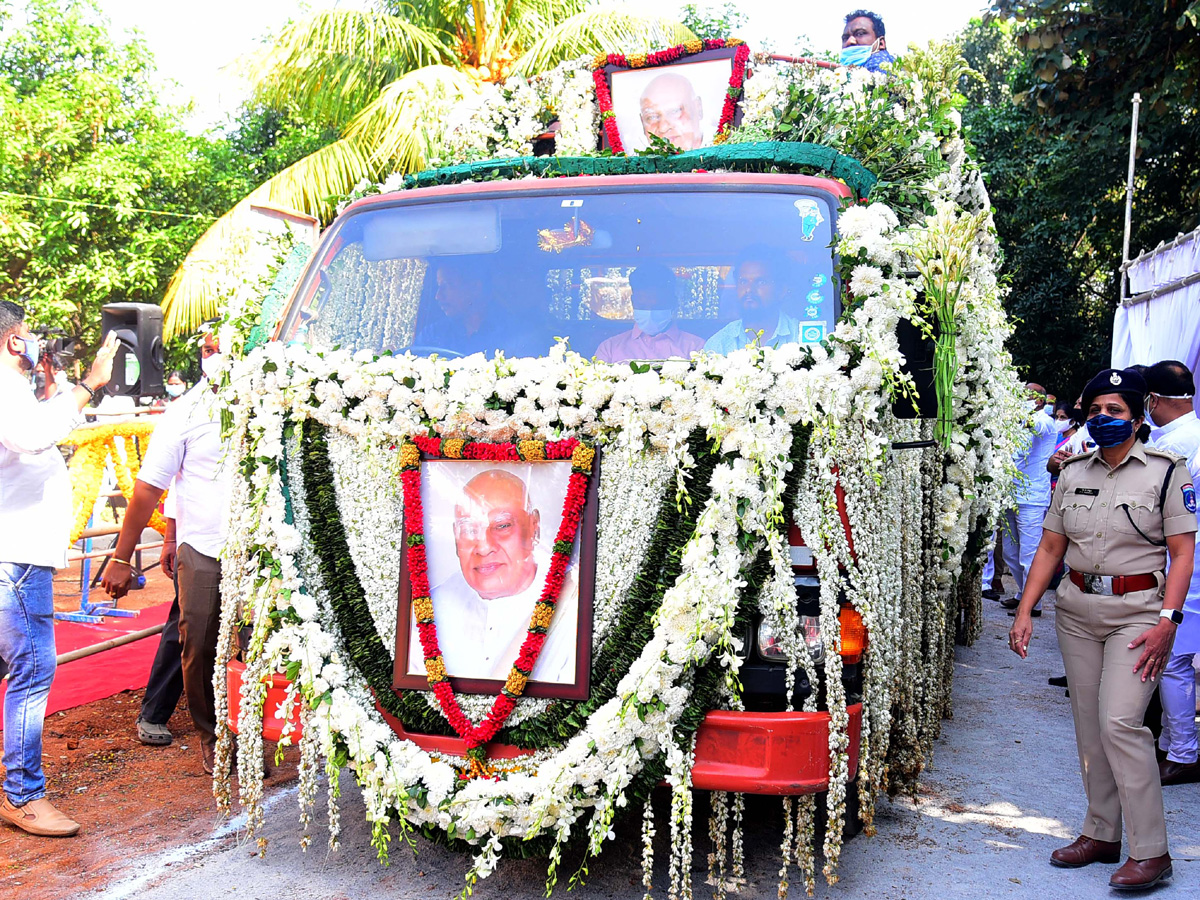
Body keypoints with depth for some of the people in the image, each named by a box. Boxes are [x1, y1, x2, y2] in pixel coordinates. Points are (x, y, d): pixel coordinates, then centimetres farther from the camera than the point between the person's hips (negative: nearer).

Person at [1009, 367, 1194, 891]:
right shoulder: (1073, 474, 9)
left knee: (1119, 723, -14)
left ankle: (1150, 851, -5)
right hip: (1078, 611, 5)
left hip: (1137, 611, -5)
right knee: (1088, 726, 9)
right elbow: (1050, 548, 11)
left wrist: (1167, 621, -16)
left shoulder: (1165, 472, -4)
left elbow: (1183, 553, -6)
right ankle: (1101, 835, 21)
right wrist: (1024, 611, 4)